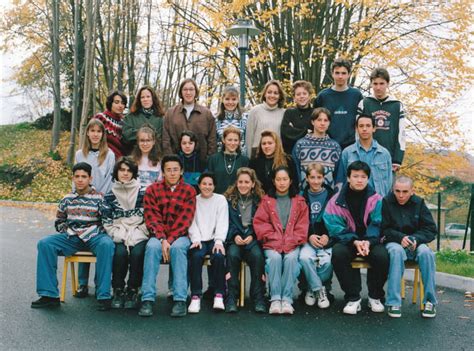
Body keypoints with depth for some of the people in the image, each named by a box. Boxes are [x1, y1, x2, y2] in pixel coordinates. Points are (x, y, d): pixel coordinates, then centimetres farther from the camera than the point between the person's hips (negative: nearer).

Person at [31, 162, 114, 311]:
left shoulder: (99, 198, 2)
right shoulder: (67, 199, 12)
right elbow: (59, 221, 22)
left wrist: (86, 234, -11)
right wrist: (69, 232, 2)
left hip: (93, 237, -3)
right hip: (71, 237, 4)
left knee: (107, 244, -37)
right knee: (45, 244, -20)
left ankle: (104, 296, -34)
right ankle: (49, 295, -20)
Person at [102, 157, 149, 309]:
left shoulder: (143, 192, 7)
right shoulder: (110, 195, 10)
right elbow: (107, 223, 6)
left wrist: (134, 237, -9)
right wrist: (122, 237, -9)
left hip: (139, 236, -1)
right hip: (119, 237, 1)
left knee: (137, 253, -31)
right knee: (120, 253, -30)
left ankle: (133, 291, -16)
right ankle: (118, 290, -15)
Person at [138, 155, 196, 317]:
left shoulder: (189, 191, 4)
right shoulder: (152, 190, 6)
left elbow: (185, 221, -5)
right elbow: (151, 219, -2)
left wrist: (170, 241, -16)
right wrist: (162, 240, -16)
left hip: (180, 236, -1)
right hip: (158, 235, 1)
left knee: (178, 247, -33)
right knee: (152, 247, -31)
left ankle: (180, 299, -33)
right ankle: (147, 299, -32)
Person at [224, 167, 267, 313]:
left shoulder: (260, 200, 9)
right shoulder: (229, 199, 10)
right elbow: (227, 222, 5)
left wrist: (252, 236, -11)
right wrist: (235, 236, -12)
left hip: (253, 238, 0)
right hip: (234, 238, 0)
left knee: (257, 255, -33)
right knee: (233, 254, -33)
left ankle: (258, 297, -24)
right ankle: (231, 297, -27)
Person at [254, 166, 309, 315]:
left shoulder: (299, 201, 13)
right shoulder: (266, 201, 12)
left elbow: (302, 226, 7)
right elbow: (260, 223, 4)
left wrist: (290, 242, -8)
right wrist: (274, 239, -9)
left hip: (292, 244, 0)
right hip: (272, 244, 0)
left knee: (291, 258, -31)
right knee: (274, 258, -31)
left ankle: (287, 299, -30)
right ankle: (275, 299, -31)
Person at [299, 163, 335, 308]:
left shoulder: (331, 195, 7)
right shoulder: (302, 197, 9)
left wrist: (327, 235, -10)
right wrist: (310, 236, -10)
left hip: (327, 239, 0)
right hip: (308, 239, 1)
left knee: (327, 260, -30)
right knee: (305, 257, -31)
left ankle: (313, 288, -3)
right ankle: (319, 289, -10)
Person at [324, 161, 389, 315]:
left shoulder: (376, 200, 0)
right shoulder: (337, 201, -1)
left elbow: (378, 225, -6)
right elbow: (335, 226, -8)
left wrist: (368, 242, -26)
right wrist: (354, 241, -22)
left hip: (371, 241, 0)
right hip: (347, 241, 0)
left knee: (382, 255, -30)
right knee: (338, 253, -32)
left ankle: (375, 296, -4)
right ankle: (353, 298, -17)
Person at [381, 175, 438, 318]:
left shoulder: (419, 203, 4)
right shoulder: (386, 202, -3)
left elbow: (431, 230, 3)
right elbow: (383, 230, -2)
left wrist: (415, 239, -16)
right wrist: (400, 238, -19)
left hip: (415, 243, 2)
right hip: (394, 243, -2)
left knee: (426, 252, -31)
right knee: (396, 251, -37)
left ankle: (430, 301, -21)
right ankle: (394, 302, -35)